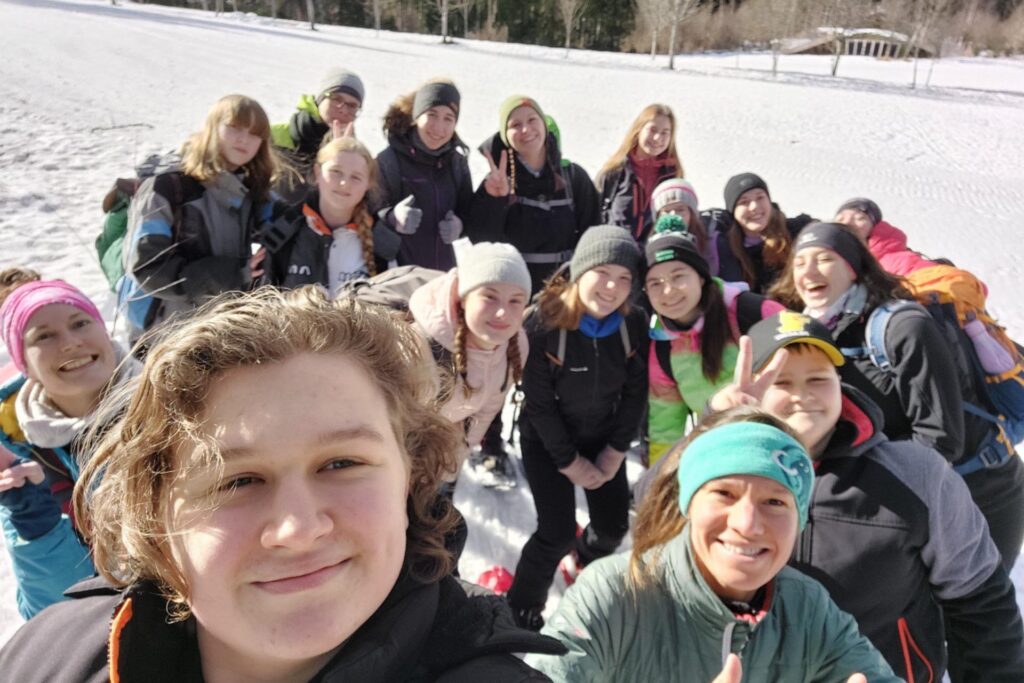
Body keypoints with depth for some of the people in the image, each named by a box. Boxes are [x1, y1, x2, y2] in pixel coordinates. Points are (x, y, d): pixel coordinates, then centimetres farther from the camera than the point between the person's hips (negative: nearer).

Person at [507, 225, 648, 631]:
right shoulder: (544, 323, -26)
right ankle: (522, 607, 16)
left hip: (604, 439, 4)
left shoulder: (635, 324, -14)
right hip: (547, 441, -4)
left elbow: (635, 393, -4)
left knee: (614, 527, 8)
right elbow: (539, 402, -20)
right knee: (558, 534, -12)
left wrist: (615, 453, -6)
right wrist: (569, 462, -14)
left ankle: (588, 561, 46)